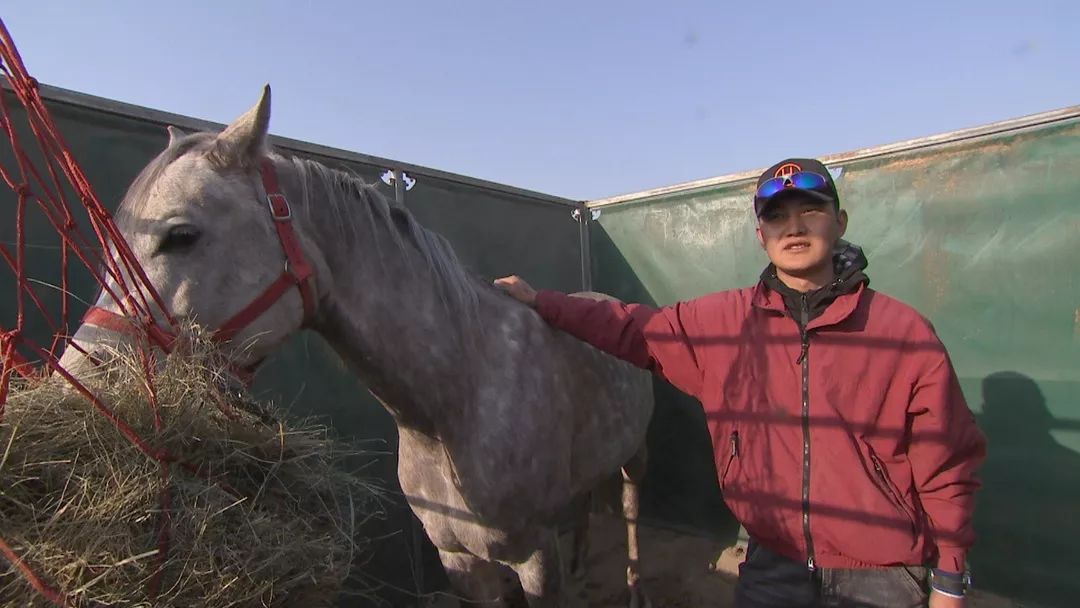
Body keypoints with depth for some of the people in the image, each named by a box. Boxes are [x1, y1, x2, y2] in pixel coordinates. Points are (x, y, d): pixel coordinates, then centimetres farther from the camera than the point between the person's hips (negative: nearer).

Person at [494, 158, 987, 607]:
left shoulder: (904, 332, -10)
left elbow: (946, 467, -5)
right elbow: (634, 330, 2)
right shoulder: (722, 322, -6)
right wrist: (538, 302, -2)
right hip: (773, 567, 2)